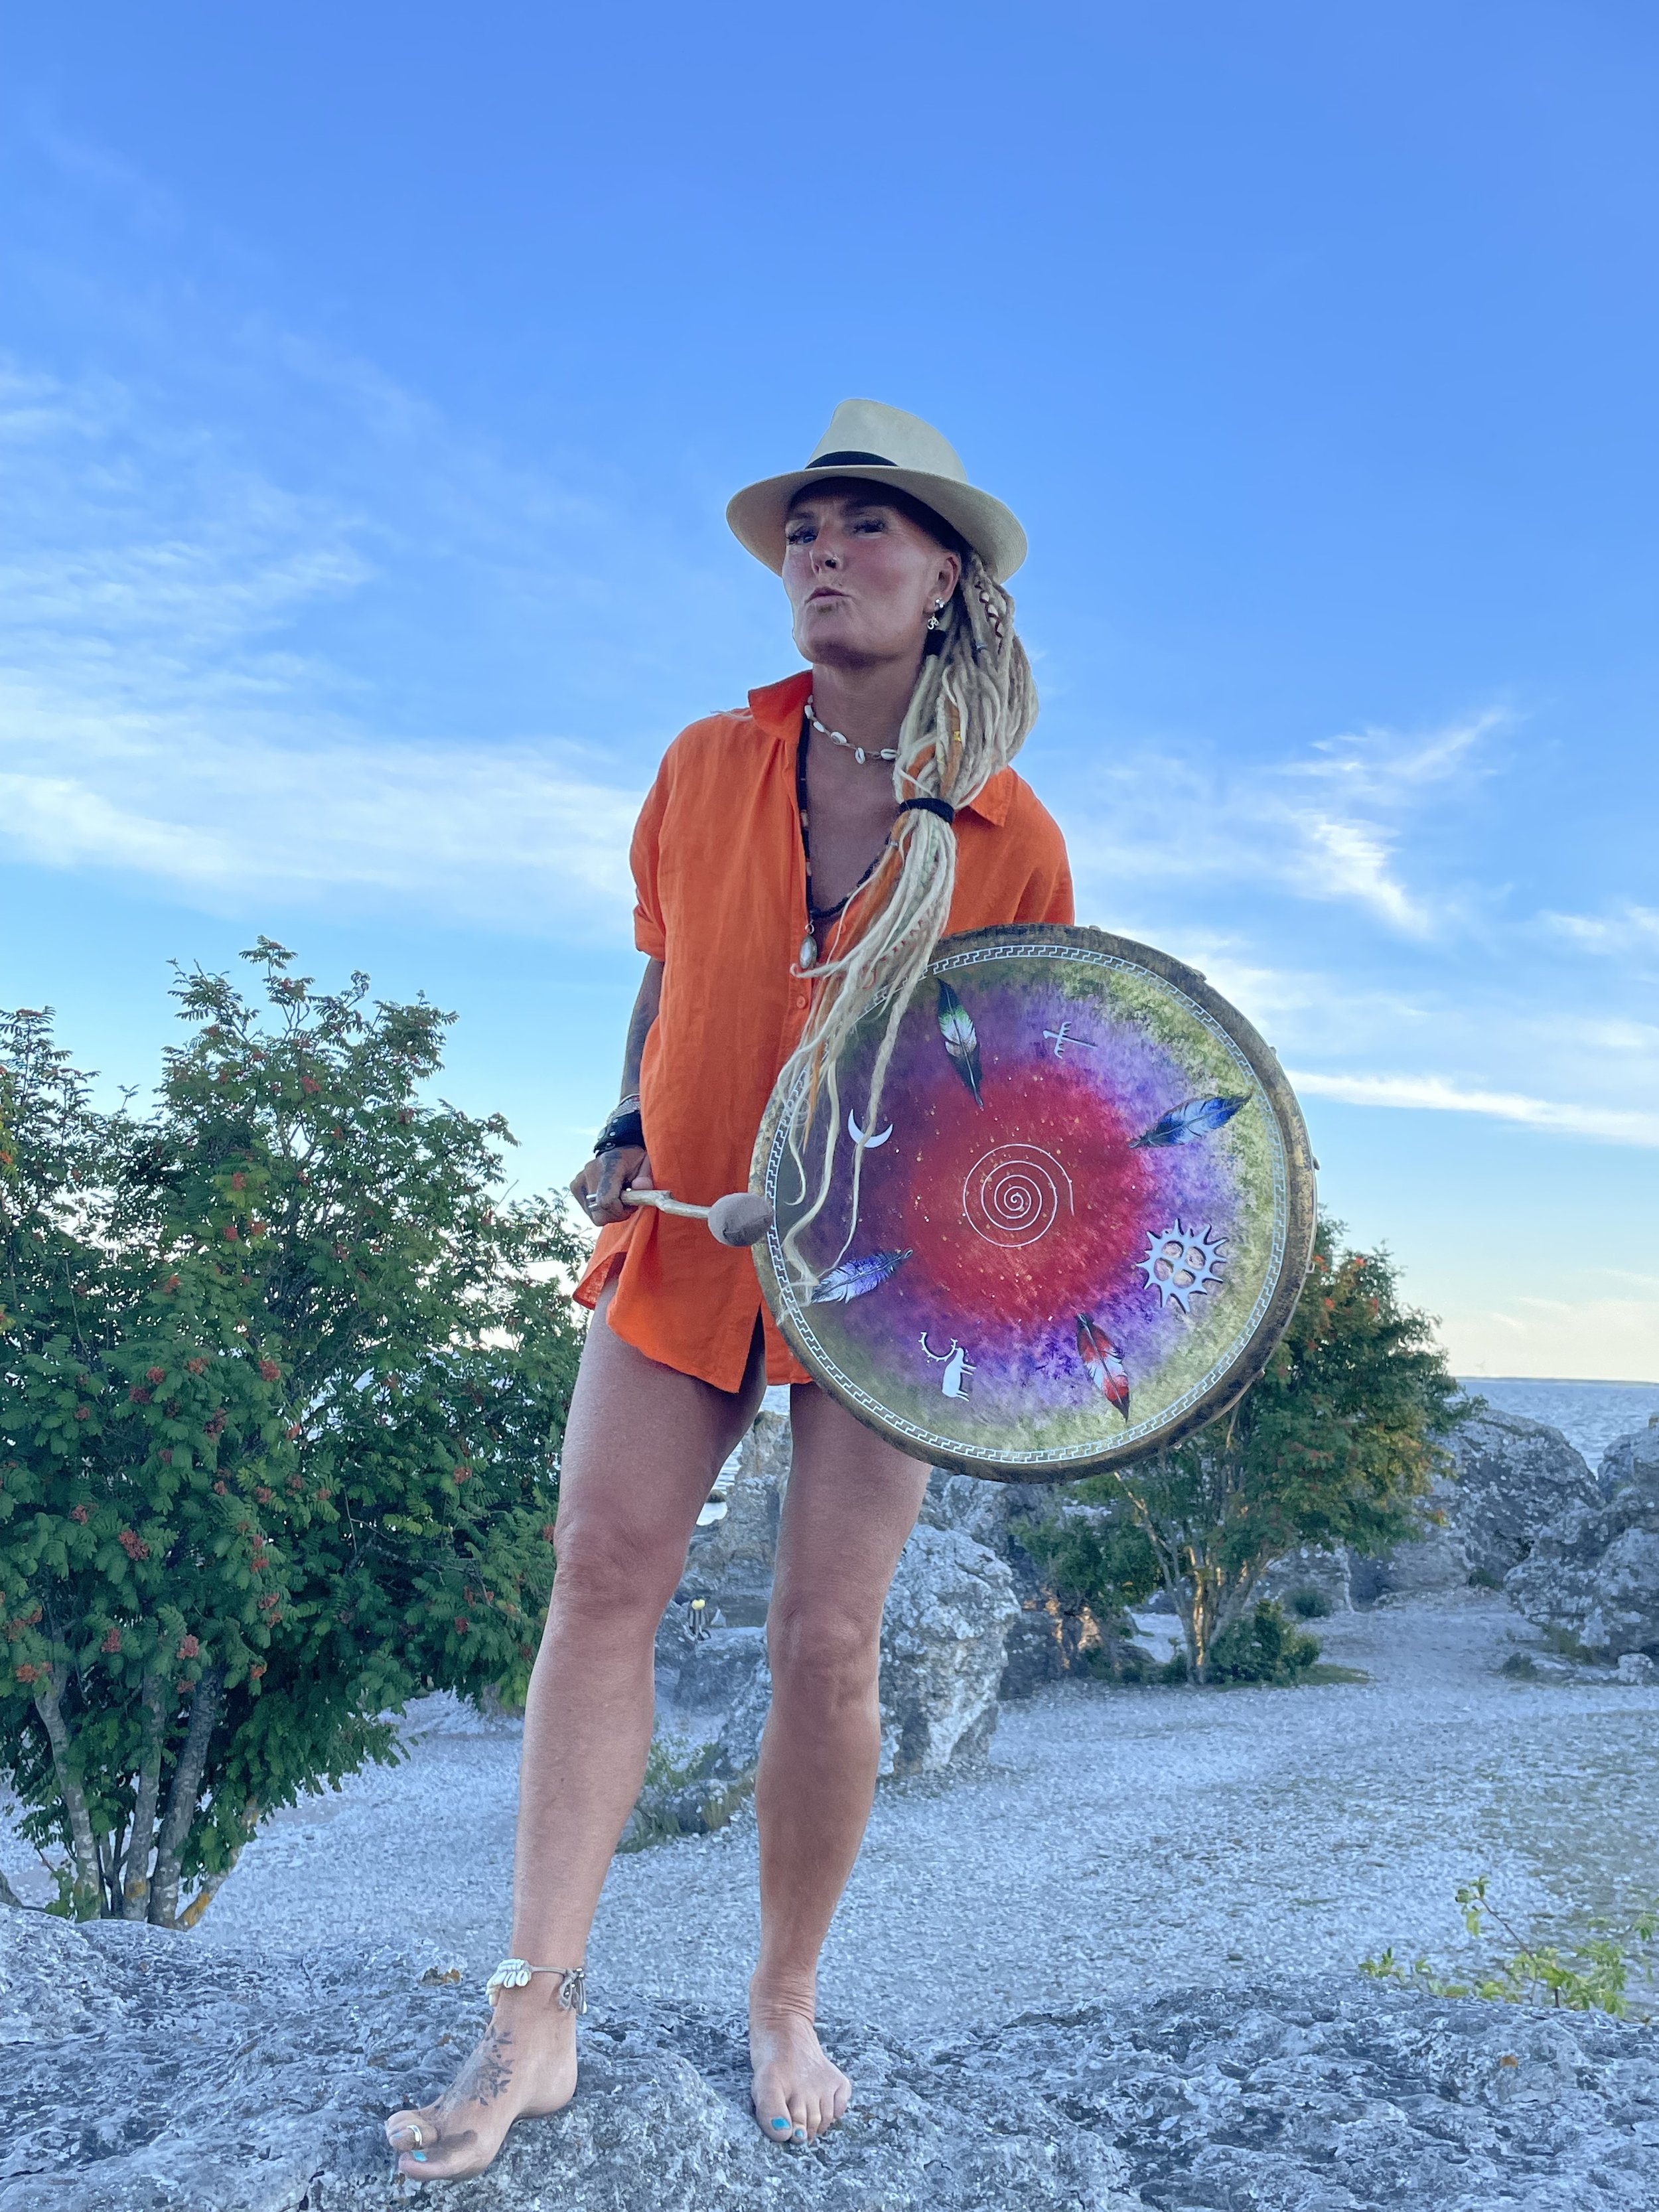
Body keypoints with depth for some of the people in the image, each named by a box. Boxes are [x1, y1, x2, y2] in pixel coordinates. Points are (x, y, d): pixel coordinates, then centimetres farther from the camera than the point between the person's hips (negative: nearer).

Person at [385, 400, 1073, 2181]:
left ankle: (785, 2009, 22)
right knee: (602, 1575, -6)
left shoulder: (1010, 836, -5)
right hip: (683, 1237, 2)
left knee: (826, 1640, 0)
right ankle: (535, 2017, 6)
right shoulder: (706, 768, 1)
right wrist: (627, 1130, -1)